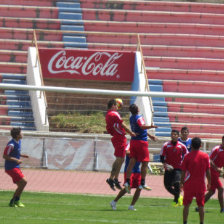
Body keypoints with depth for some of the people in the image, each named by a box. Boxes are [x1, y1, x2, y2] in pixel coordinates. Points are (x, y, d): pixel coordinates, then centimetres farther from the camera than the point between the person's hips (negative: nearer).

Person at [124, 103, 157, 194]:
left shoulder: (131, 118, 13)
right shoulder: (139, 117, -12)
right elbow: (142, 126, -32)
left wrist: (149, 135, 34)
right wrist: (150, 126, -44)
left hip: (133, 141, 7)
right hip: (141, 141, -7)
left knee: (132, 161, 4)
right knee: (145, 162, 0)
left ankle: (127, 181, -7)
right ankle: (142, 183, -1)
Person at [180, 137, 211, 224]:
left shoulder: (187, 156, -9)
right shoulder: (205, 156, -3)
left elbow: (183, 172, -6)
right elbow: (208, 171, 1)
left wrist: (181, 182, 6)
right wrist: (209, 183, 12)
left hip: (189, 184, -1)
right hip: (201, 184, 1)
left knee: (186, 205, 7)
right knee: (201, 205, 8)